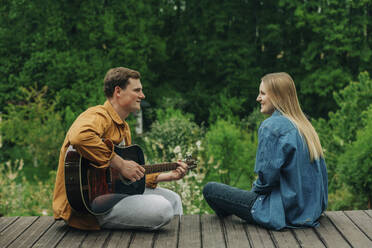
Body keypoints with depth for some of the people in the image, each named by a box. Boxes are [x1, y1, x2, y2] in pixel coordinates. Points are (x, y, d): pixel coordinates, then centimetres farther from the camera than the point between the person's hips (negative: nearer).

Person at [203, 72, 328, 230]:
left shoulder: (271, 126, -17)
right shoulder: (304, 125, 8)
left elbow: (268, 176, -20)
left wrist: (255, 190, 2)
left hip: (285, 214, -9)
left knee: (210, 189, -1)